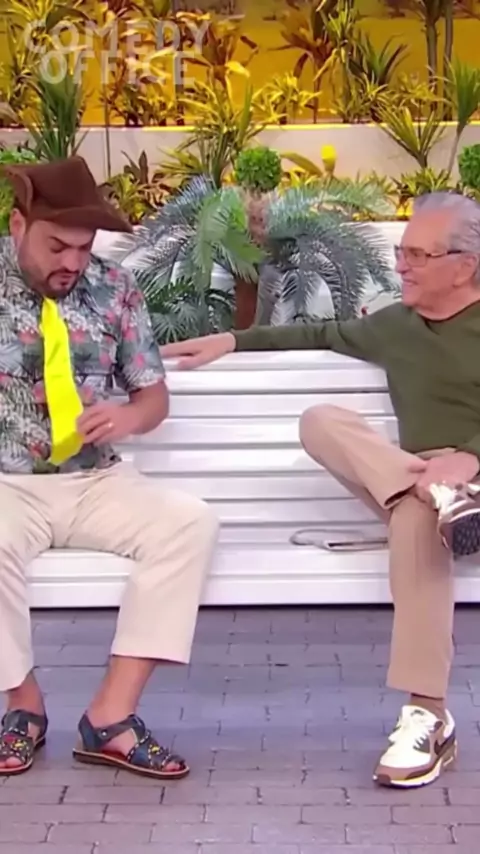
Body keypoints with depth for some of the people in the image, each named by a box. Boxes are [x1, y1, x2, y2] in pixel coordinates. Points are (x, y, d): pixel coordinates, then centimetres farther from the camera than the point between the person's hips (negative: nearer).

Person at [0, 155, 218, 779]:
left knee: (190, 522, -23)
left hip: (96, 482, 3)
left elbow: (155, 396, 9)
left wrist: (127, 416, -15)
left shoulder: (114, 289, 4)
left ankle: (110, 716, -21)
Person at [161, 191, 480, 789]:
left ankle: (427, 717, -43)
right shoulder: (394, 325, 18)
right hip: (409, 481, 6)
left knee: (417, 518, -40)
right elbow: (321, 334, 31)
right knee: (320, 421, -17)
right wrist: (233, 340, 22)